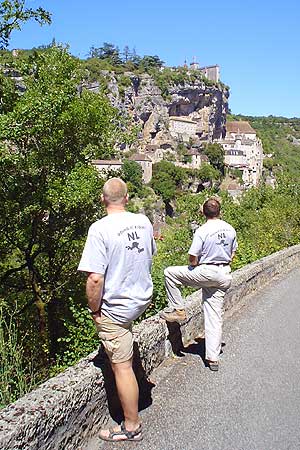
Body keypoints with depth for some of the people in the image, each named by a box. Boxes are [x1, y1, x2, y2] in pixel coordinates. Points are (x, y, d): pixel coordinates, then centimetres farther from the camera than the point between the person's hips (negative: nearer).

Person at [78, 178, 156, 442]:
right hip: (143, 298, 7)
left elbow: (95, 278, -26)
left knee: (122, 367, 6)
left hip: (116, 309, -7)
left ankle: (132, 427, 22)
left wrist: (94, 311, -10)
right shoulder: (143, 221, -3)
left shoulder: (100, 228, -23)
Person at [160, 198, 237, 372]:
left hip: (206, 272, -7)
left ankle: (178, 310, 8)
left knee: (170, 273, 6)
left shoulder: (202, 231, -14)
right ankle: (213, 358, 15)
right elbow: (232, 254, 15)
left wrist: (195, 264, 8)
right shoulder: (230, 229, 5)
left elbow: (193, 259, -13)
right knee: (215, 317, 10)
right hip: (224, 276, 7)